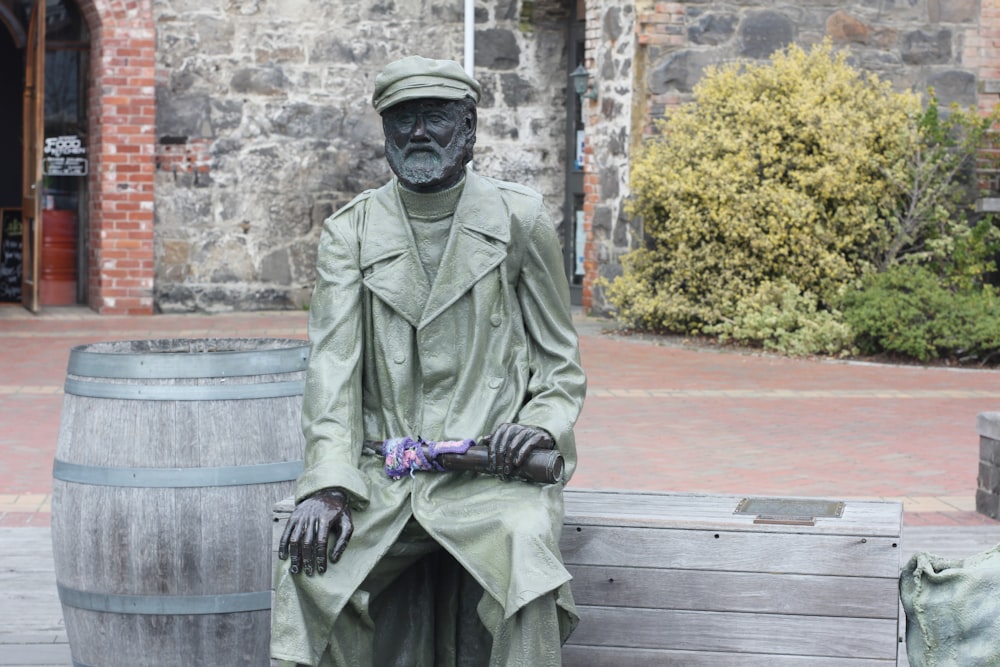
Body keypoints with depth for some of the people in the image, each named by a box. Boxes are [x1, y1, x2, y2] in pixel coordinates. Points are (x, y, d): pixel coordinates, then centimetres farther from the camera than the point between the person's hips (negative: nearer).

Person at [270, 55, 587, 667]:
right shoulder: (350, 233, 8)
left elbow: (561, 364, 11)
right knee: (306, 560, -25)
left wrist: (541, 424, -12)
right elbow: (333, 367, -1)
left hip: (491, 468, -1)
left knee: (525, 550, -33)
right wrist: (328, 486, -15)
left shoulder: (520, 220, 6)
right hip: (384, 471, 2)